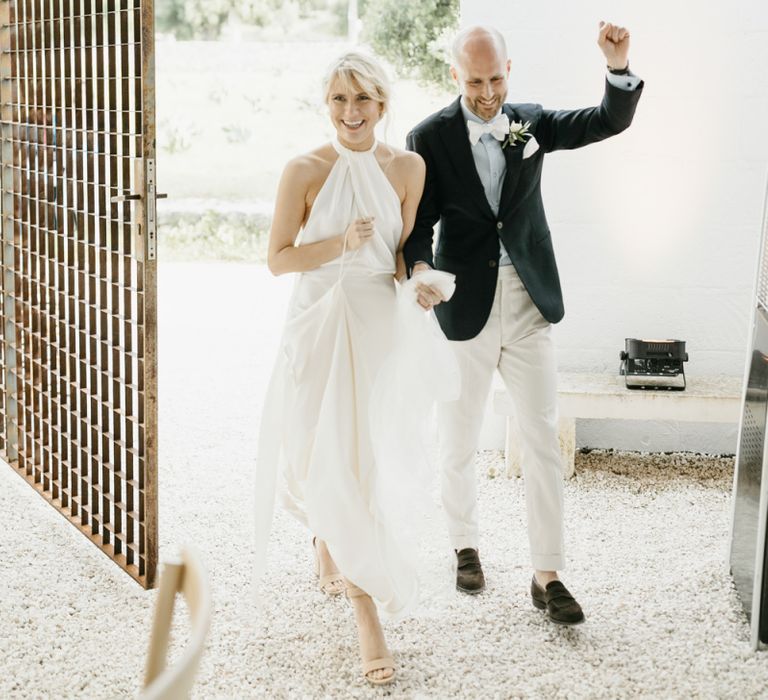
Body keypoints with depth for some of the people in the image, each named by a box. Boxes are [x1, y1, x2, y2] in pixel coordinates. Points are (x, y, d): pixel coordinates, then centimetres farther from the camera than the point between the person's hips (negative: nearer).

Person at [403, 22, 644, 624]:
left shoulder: (531, 122, 5)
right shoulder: (430, 138, -4)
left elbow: (611, 121, 1)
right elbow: (419, 223, -7)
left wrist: (618, 66, -18)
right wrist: (420, 270, -27)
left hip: (529, 303, 2)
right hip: (465, 306, -1)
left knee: (543, 439, 1)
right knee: (459, 441, 12)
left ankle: (548, 575, 8)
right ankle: (467, 547, 34)